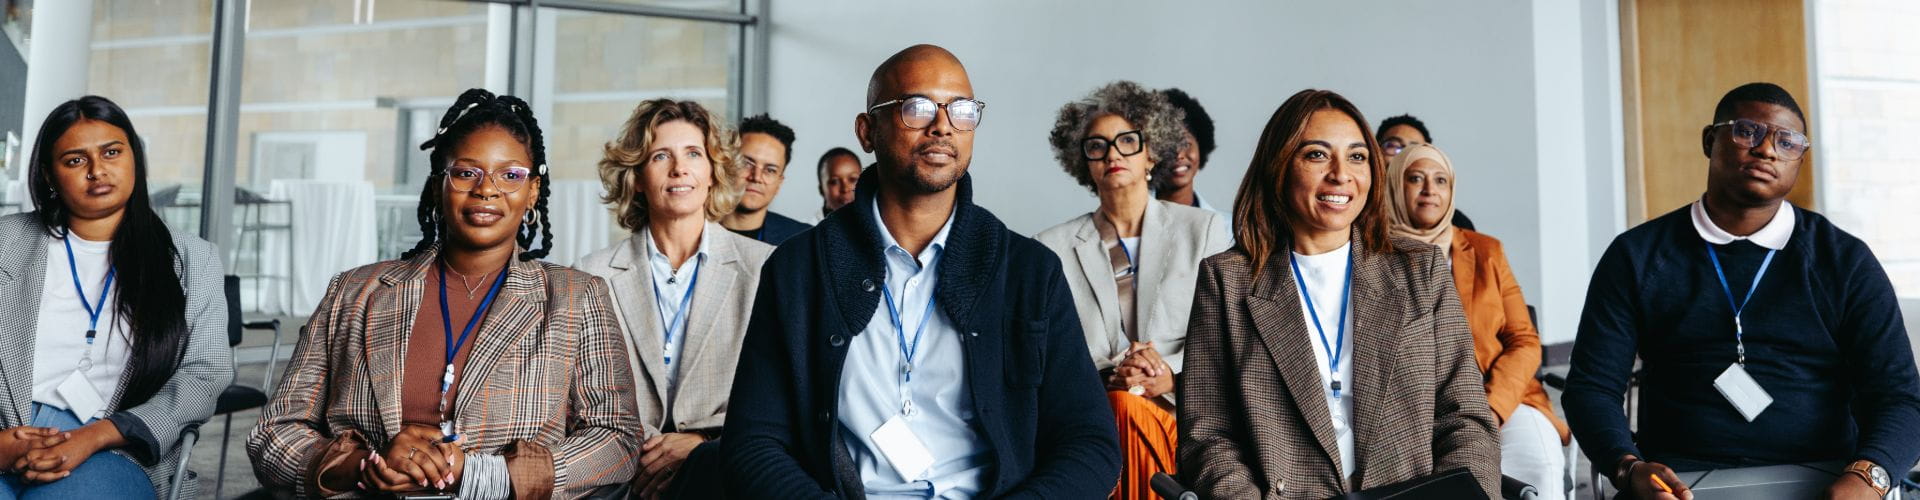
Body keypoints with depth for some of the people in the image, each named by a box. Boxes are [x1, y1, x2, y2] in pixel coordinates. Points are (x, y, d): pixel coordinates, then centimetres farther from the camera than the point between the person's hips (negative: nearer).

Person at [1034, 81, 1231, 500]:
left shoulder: (1205, 229, 11)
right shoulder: (1052, 249, 11)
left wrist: (1172, 375, -13)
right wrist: (1107, 377, -14)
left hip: (1186, 411, 0)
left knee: (1129, 407, -33)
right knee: (1123, 403, -34)